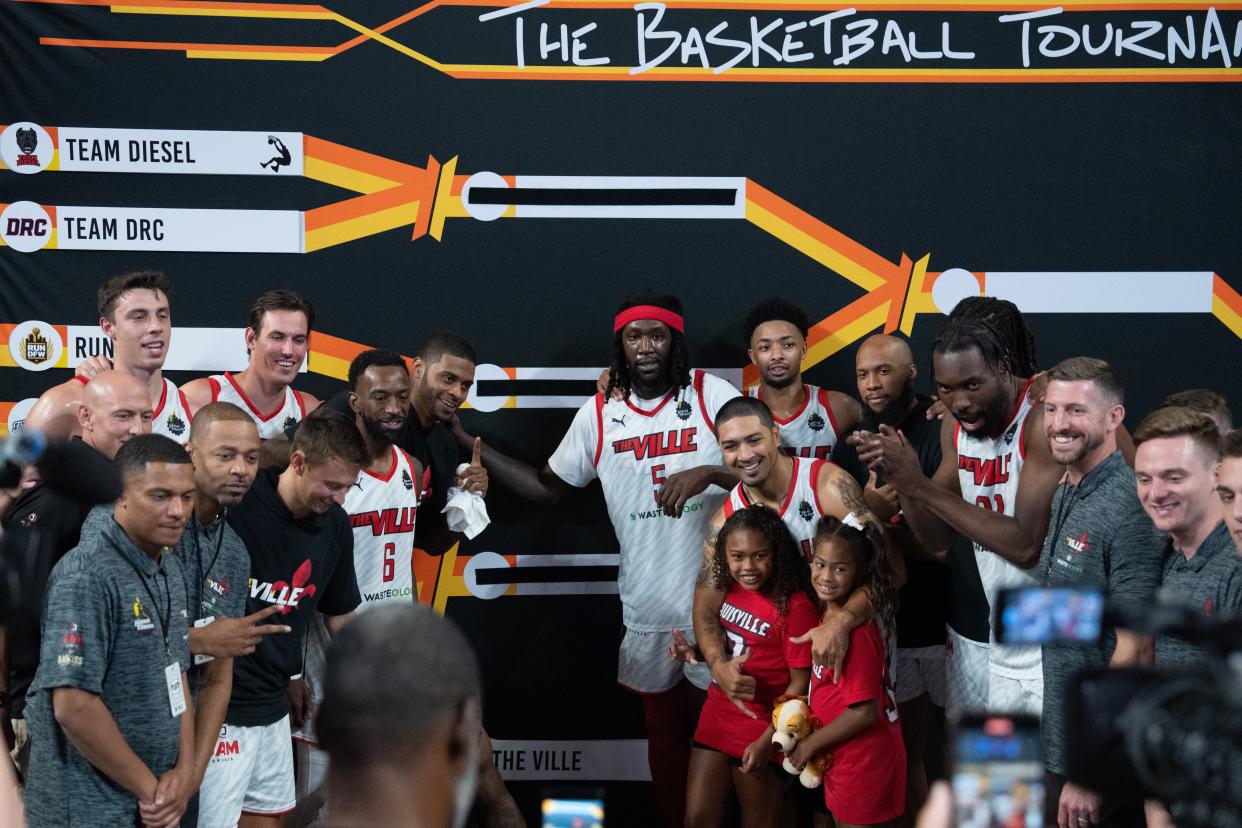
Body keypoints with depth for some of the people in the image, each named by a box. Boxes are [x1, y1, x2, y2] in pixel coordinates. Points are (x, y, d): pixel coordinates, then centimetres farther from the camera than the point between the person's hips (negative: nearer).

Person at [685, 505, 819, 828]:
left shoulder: (794, 606, -20)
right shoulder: (728, 589, 1)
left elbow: (800, 683, -16)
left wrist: (767, 741, -17)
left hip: (761, 732, -6)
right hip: (716, 718, 6)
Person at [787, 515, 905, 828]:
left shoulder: (853, 630, -23)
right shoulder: (830, 615, 3)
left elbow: (863, 712, -24)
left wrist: (810, 744, -14)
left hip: (863, 763, -9)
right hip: (843, 758, 9)